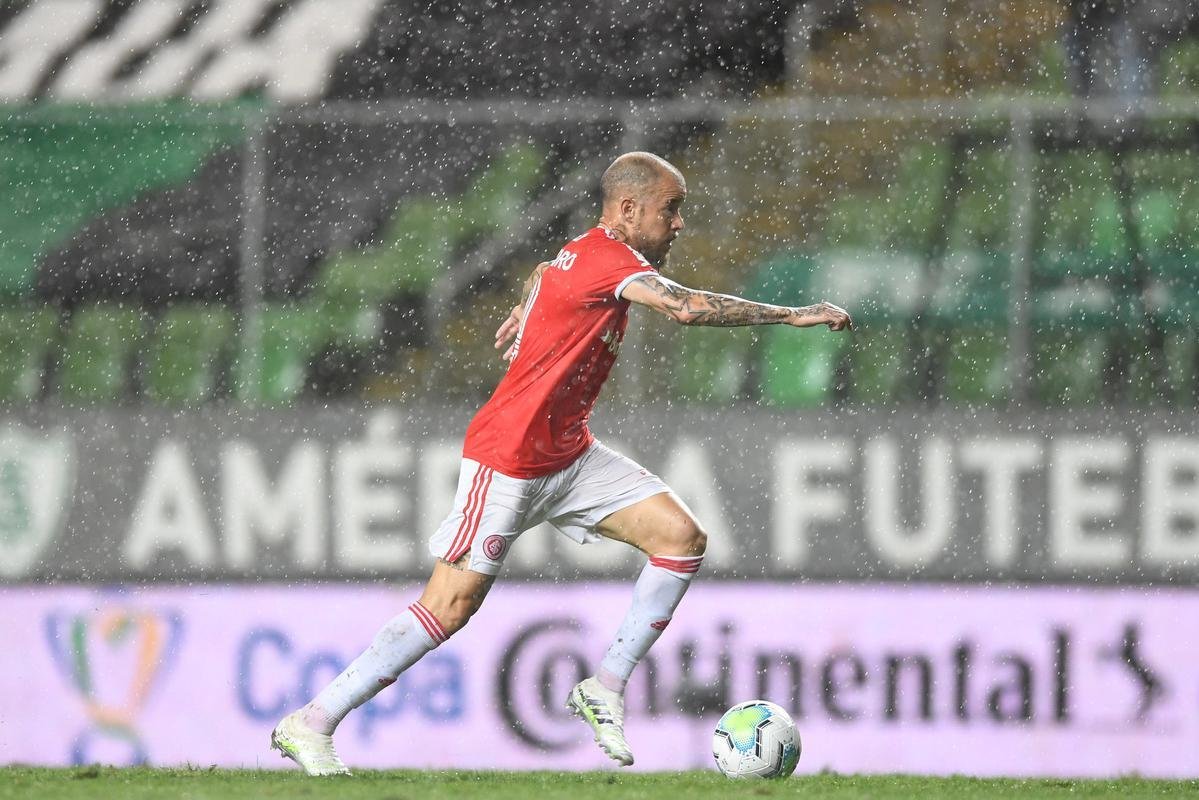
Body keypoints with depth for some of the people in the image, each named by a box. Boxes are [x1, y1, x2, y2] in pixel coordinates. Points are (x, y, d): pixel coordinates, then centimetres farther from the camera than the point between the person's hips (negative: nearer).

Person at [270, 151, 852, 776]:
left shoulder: (587, 255, 8)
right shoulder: (605, 260, -21)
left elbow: (542, 275, 32)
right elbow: (686, 307, -35)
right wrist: (791, 315, -32)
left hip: (568, 455, 9)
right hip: (507, 461, -9)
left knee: (682, 537, -3)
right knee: (450, 607, -10)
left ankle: (605, 690, 3)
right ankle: (310, 725, -2)